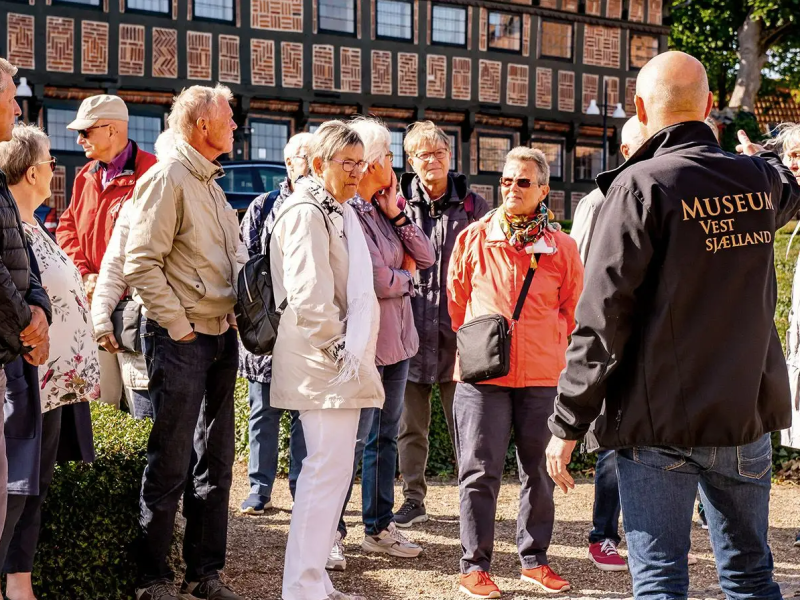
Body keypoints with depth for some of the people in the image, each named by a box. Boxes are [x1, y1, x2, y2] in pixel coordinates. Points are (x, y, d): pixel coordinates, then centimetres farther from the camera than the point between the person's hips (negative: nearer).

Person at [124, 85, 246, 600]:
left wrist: (239, 311, 10)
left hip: (222, 337, 9)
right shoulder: (167, 178, -11)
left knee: (216, 459, 12)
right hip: (181, 341, -9)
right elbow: (141, 263, -17)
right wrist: (179, 326, -16)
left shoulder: (211, 183, 16)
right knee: (170, 464, -1)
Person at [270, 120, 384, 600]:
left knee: (328, 469, 15)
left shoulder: (338, 213, 18)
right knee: (329, 470, -8)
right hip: (326, 363, -11)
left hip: (345, 360, 11)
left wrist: (354, 353, 14)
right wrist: (340, 350, -14)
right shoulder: (306, 213, -13)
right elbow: (308, 296, -21)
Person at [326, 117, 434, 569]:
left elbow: (426, 256, 7)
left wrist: (395, 212, -2)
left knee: (386, 435, 15)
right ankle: (330, 533, 9)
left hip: (397, 337, 9)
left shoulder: (383, 209, 11)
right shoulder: (347, 211, -16)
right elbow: (375, 280, -22)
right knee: (354, 440, -2)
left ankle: (379, 527, 26)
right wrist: (405, 276, -1)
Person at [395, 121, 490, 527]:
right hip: (412, 330, 1)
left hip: (457, 332, -1)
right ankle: (413, 499, 21)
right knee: (410, 425, 10)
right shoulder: (398, 204, 5)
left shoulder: (472, 206, 5)